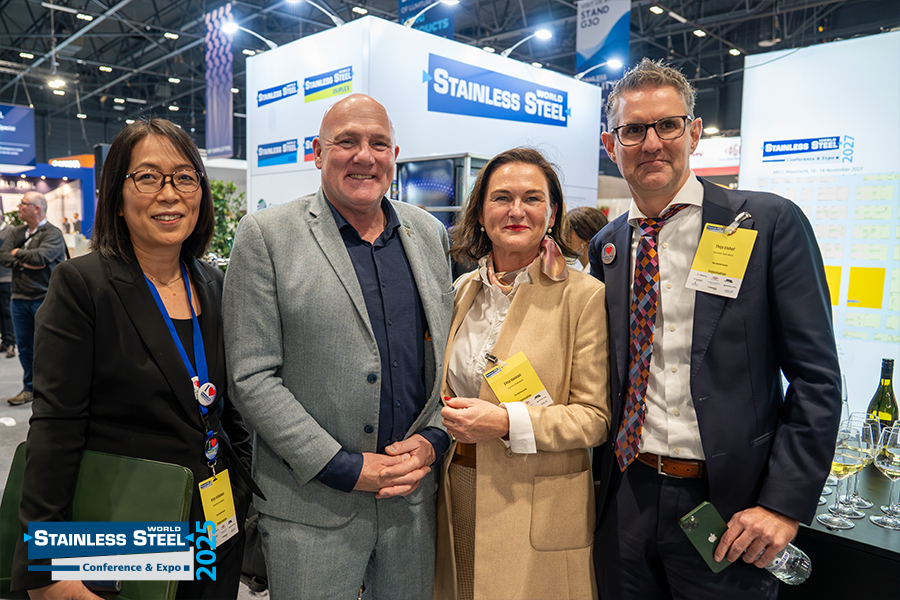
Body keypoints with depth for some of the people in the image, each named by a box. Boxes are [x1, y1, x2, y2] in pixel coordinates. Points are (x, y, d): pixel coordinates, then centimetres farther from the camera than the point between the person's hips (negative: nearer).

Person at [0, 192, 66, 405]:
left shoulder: (53, 234, -8)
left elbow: (41, 256, -24)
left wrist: (18, 254, -6)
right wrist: (26, 262, -13)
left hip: (44, 298, -7)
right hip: (20, 299, 7)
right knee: (24, 347, 13)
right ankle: (29, 389, 25)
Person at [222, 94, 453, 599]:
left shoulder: (430, 234, 6)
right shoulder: (266, 235, -7)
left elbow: (449, 352, 11)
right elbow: (252, 377, -11)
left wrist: (433, 439, -4)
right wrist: (344, 467, -13)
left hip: (414, 495, 4)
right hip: (311, 504, -3)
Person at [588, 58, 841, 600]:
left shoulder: (771, 223, -7)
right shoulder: (606, 246, 5)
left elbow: (816, 377, -9)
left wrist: (785, 503, -13)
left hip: (726, 503, -3)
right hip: (625, 499, 4)